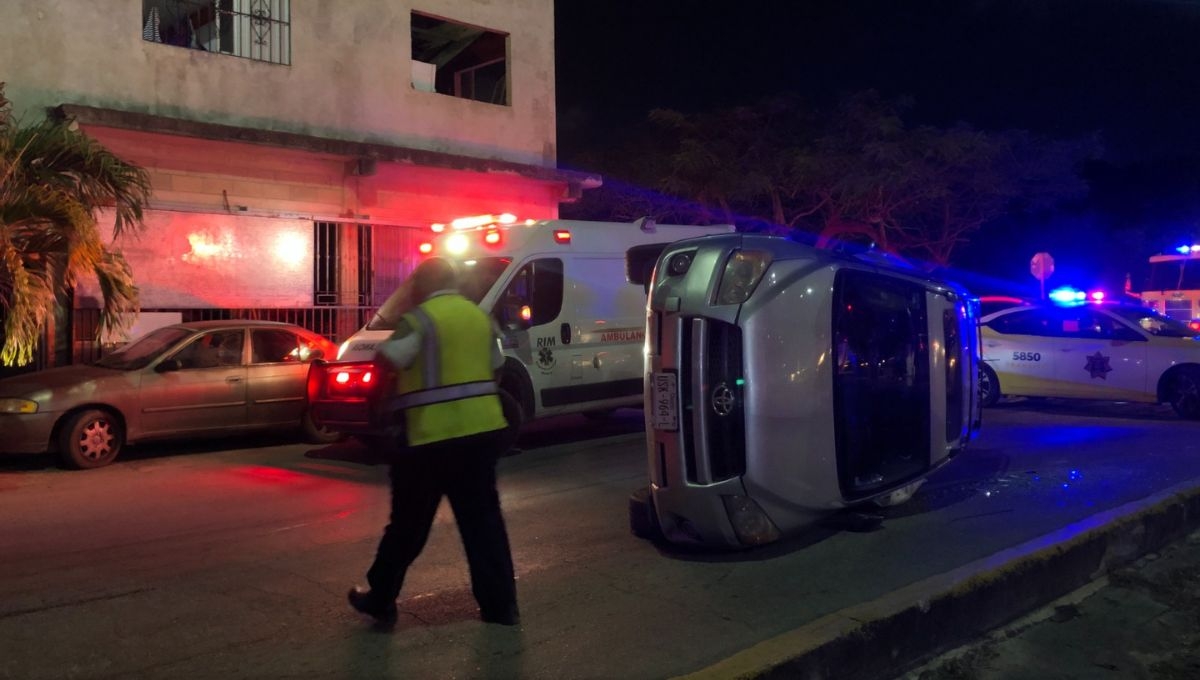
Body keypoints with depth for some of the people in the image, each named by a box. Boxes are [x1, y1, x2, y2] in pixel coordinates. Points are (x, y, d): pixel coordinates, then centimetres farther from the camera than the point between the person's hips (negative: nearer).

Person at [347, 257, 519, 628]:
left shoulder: (420, 319, -10)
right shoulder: (480, 316, 12)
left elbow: (386, 360, -14)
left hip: (435, 436, -6)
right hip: (483, 429, 6)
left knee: (408, 522, 8)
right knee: (483, 519, 13)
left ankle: (380, 599, 23)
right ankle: (501, 605, 15)